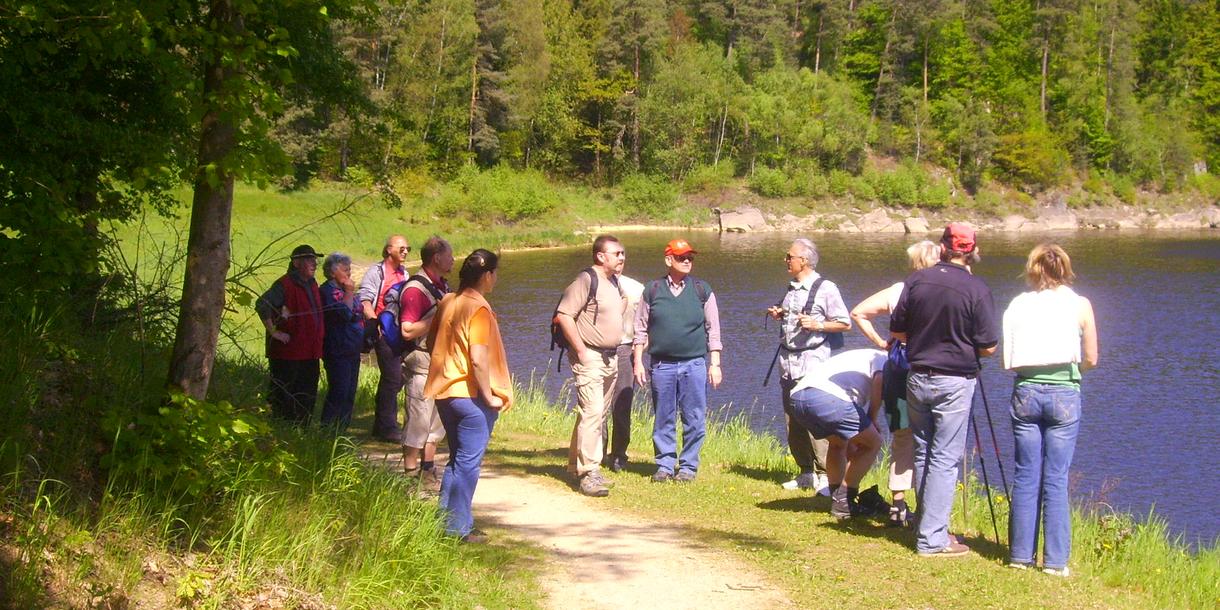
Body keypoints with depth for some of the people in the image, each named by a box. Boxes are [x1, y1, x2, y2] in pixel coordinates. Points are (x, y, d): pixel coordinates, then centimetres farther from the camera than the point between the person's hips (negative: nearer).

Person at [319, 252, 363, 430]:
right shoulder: (328, 290, -11)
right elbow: (345, 313, -22)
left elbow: (357, 314, 26)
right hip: (338, 352, -9)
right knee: (338, 393, -11)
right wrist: (349, 293, -13)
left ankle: (342, 430, 17)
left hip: (352, 351, 9)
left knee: (349, 394, 11)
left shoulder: (344, 289, 17)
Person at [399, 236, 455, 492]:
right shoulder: (416, 289, -17)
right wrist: (438, 316, -23)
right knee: (418, 425, -4)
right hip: (422, 366, -9)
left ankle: (429, 474, 24)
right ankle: (411, 478, 3)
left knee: (436, 423, 15)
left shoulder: (442, 286, 13)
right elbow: (408, 331, -24)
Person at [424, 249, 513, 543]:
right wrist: (490, 397, -15)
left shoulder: (447, 302, 6)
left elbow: (431, 340, 17)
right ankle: (458, 527, 5)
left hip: (445, 391, 8)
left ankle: (445, 519, 23)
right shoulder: (479, 309, -18)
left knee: (457, 459, 19)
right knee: (468, 463, 1)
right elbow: (478, 359, -24)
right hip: (471, 395, -8)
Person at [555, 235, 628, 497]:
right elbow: (564, 316, -19)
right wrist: (581, 351, -20)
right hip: (590, 358, -9)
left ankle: (577, 466, 24)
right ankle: (588, 474, -16)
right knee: (591, 413, -15)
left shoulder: (614, 282, 14)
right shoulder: (586, 280, -13)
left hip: (610, 358, 9)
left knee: (598, 414, 14)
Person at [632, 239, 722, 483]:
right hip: (661, 365, 1)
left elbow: (713, 329, 7)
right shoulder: (652, 290, 5)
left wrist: (715, 364, 1)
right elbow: (641, 328, 9)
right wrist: (638, 361, 4)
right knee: (663, 419, 6)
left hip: (694, 364, 0)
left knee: (694, 419, 0)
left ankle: (688, 466, 10)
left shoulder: (702, 290, 5)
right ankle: (664, 465, 16)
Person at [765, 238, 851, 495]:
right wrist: (779, 315, 10)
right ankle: (806, 473, 17)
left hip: (812, 363, -8)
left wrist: (818, 324, -18)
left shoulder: (825, 289, -6)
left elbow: (845, 324, -6)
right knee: (792, 423, 9)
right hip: (788, 365, 8)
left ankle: (825, 476, -7)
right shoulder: (792, 288, 15)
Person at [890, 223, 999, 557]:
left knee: (922, 454, 16)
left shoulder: (916, 280, -1)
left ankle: (926, 526, 26)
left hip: (917, 377, 4)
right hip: (954, 382, -4)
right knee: (945, 458, -1)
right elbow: (988, 347, -11)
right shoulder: (976, 289, -13)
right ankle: (932, 539, -1)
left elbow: (896, 331, 5)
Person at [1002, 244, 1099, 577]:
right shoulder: (1080, 305, 0)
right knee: (1056, 479, 1)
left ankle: (1021, 554, 12)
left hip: (1026, 392, 2)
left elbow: (1008, 359, 2)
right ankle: (1055, 560, 2)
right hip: (1064, 394, -2)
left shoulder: (1018, 304, 4)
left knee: (1025, 477, 8)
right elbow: (1090, 359, 2)